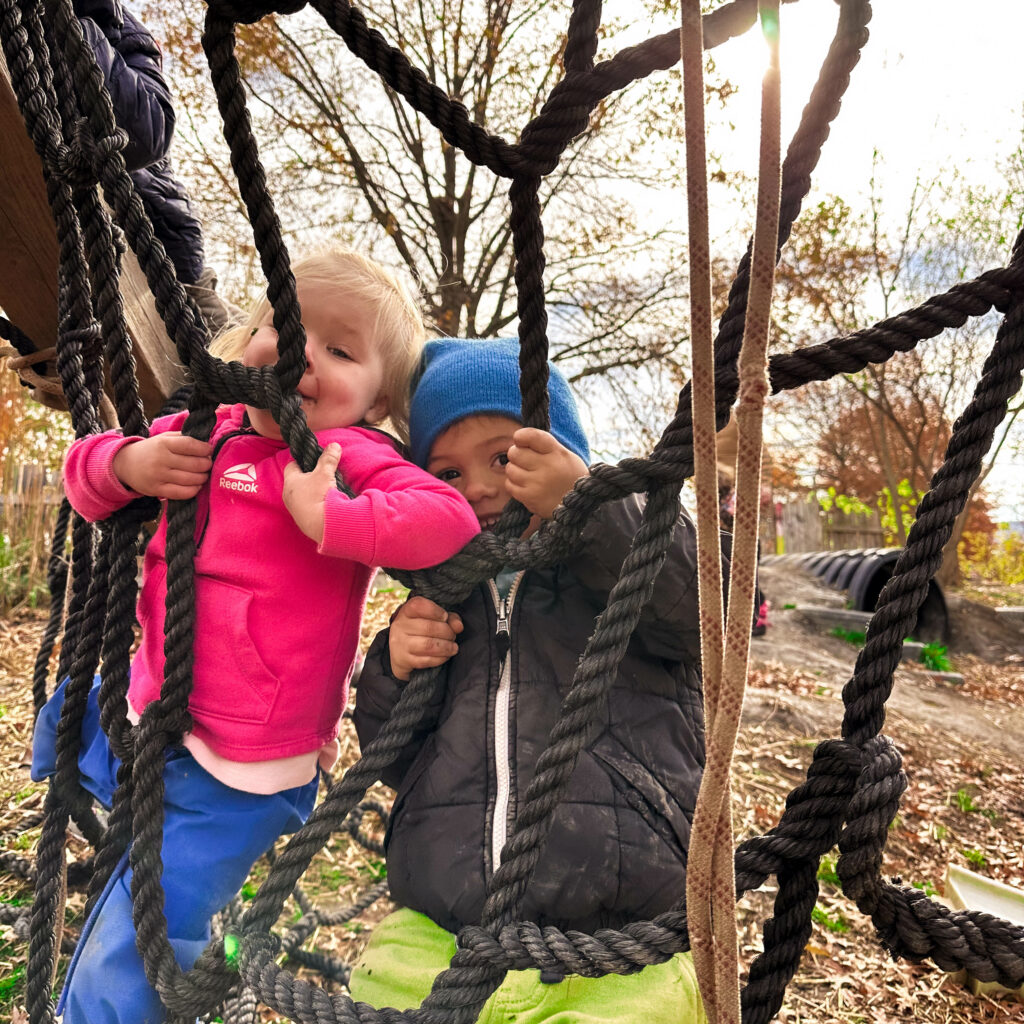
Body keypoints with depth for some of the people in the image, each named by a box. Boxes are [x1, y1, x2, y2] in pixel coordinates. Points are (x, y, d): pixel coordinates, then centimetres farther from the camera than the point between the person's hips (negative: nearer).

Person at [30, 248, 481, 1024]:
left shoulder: (346, 455, -20)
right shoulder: (204, 430, 1)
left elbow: (452, 521, -33)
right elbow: (85, 467, 11)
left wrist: (329, 517, -37)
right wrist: (128, 463, -11)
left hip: (233, 777, -8)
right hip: (150, 723, 8)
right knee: (65, 717, 37)